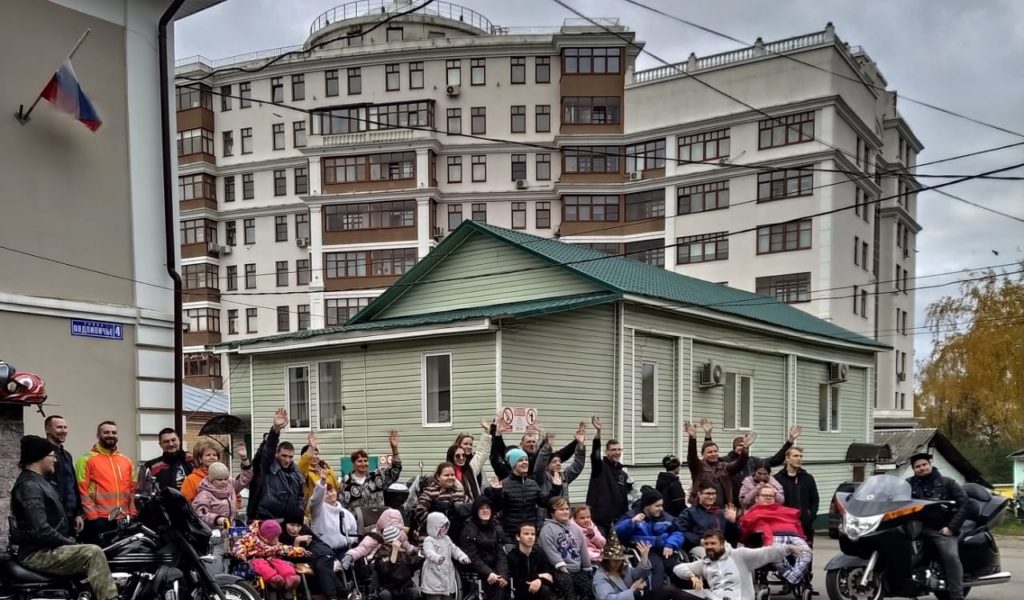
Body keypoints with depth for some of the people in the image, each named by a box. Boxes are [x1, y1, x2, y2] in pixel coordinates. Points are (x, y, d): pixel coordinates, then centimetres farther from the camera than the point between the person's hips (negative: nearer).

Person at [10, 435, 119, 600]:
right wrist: (70, 543, -16)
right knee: (93, 553, -24)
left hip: (48, 548, 11)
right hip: (38, 553, -11)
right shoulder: (29, 486, -16)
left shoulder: (39, 481, 18)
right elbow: (40, 530, -25)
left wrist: (69, 540, 8)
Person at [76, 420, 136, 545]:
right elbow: (82, 491, -7)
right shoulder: (87, 459, -1)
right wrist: (92, 516, -14)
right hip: (99, 520, -5)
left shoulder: (126, 461, 17)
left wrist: (132, 515, 8)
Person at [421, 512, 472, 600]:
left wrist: (462, 557, -8)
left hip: (448, 576, 7)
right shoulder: (428, 540, -11)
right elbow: (429, 552, -29)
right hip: (434, 577, -7)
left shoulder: (447, 539, 14)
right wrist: (438, 558, -51)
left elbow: (454, 549, 12)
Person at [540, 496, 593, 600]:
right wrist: (563, 568, -19)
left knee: (590, 589, -13)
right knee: (567, 582, -36)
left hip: (578, 570, 6)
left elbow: (583, 550, 20)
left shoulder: (575, 528, 20)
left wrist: (587, 569, 15)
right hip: (560, 571, -6)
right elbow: (551, 552, -13)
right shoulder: (547, 529, -3)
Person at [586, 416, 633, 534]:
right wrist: (598, 432, -36)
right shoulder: (600, 467, -2)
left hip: (617, 520, 6)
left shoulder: (623, 473, 14)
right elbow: (595, 454, -23)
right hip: (599, 518, -6)